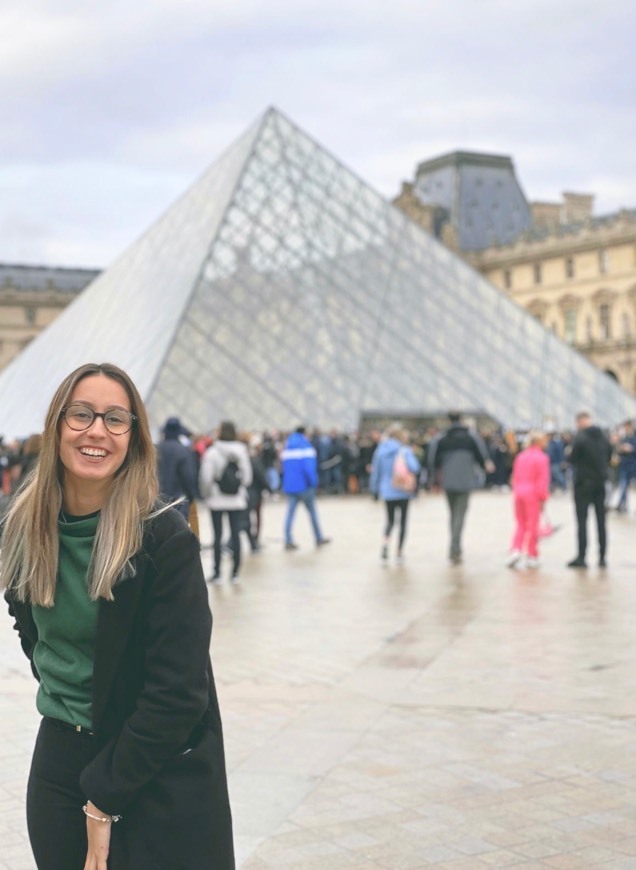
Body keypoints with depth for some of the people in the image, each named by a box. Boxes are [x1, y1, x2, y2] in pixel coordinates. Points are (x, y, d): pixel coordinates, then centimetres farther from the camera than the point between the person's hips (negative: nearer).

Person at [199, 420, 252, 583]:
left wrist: (207, 495, 7)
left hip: (217, 501, -2)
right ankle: (235, 572, 6)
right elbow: (247, 476, -2)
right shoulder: (241, 451, -3)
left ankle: (217, 571, 7)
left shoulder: (212, 452, -9)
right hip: (237, 500, 2)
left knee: (218, 535, 4)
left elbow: (206, 478, -10)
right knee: (236, 535, 5)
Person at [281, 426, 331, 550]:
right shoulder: (306, 446, -10)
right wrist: (313, 483, -11)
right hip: (304, 485, -5)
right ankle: (319, 538, 19)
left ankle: (288, 541, -3)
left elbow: (284, 467, 14)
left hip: (289, 486, 5)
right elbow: (309, 467, -20)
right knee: (312, 512, 9)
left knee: (290, 513, 3)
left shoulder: (287, 447, 11)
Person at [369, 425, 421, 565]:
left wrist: (374, 489, 16)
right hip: (403, 491, -3)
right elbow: (414, 468, -25)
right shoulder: (405, 451, -12)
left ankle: (385, 544, -11)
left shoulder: (381, 450, -1)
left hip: (387, 491, 3)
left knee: (390, 520, 17)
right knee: (403, 521, 11)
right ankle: (399, 553, 13)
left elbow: (375, 470, 5)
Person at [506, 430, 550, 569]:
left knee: (521, 525, 16)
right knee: (532, 526, 3)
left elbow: (515, 477, 13)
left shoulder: (520, 456, 10)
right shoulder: (541, 458, -9)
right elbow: (543, 480, -12)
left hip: (518, 493, 5)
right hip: (532, 494, -5)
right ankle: (532, 557, 8)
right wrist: (543, 498, -6)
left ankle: (516, 550, 0)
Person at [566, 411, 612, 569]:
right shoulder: (603, 437, 5)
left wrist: (569, 454, 9)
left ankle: (581, 557, -5)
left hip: (584, 483, -5)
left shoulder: (580, 437, -14)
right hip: (600, 484, 5)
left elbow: (572, 459, -11)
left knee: (582, 521, -2)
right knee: (601, 521, 9)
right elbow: (608, 457, 13)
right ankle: (602, 558, 12)